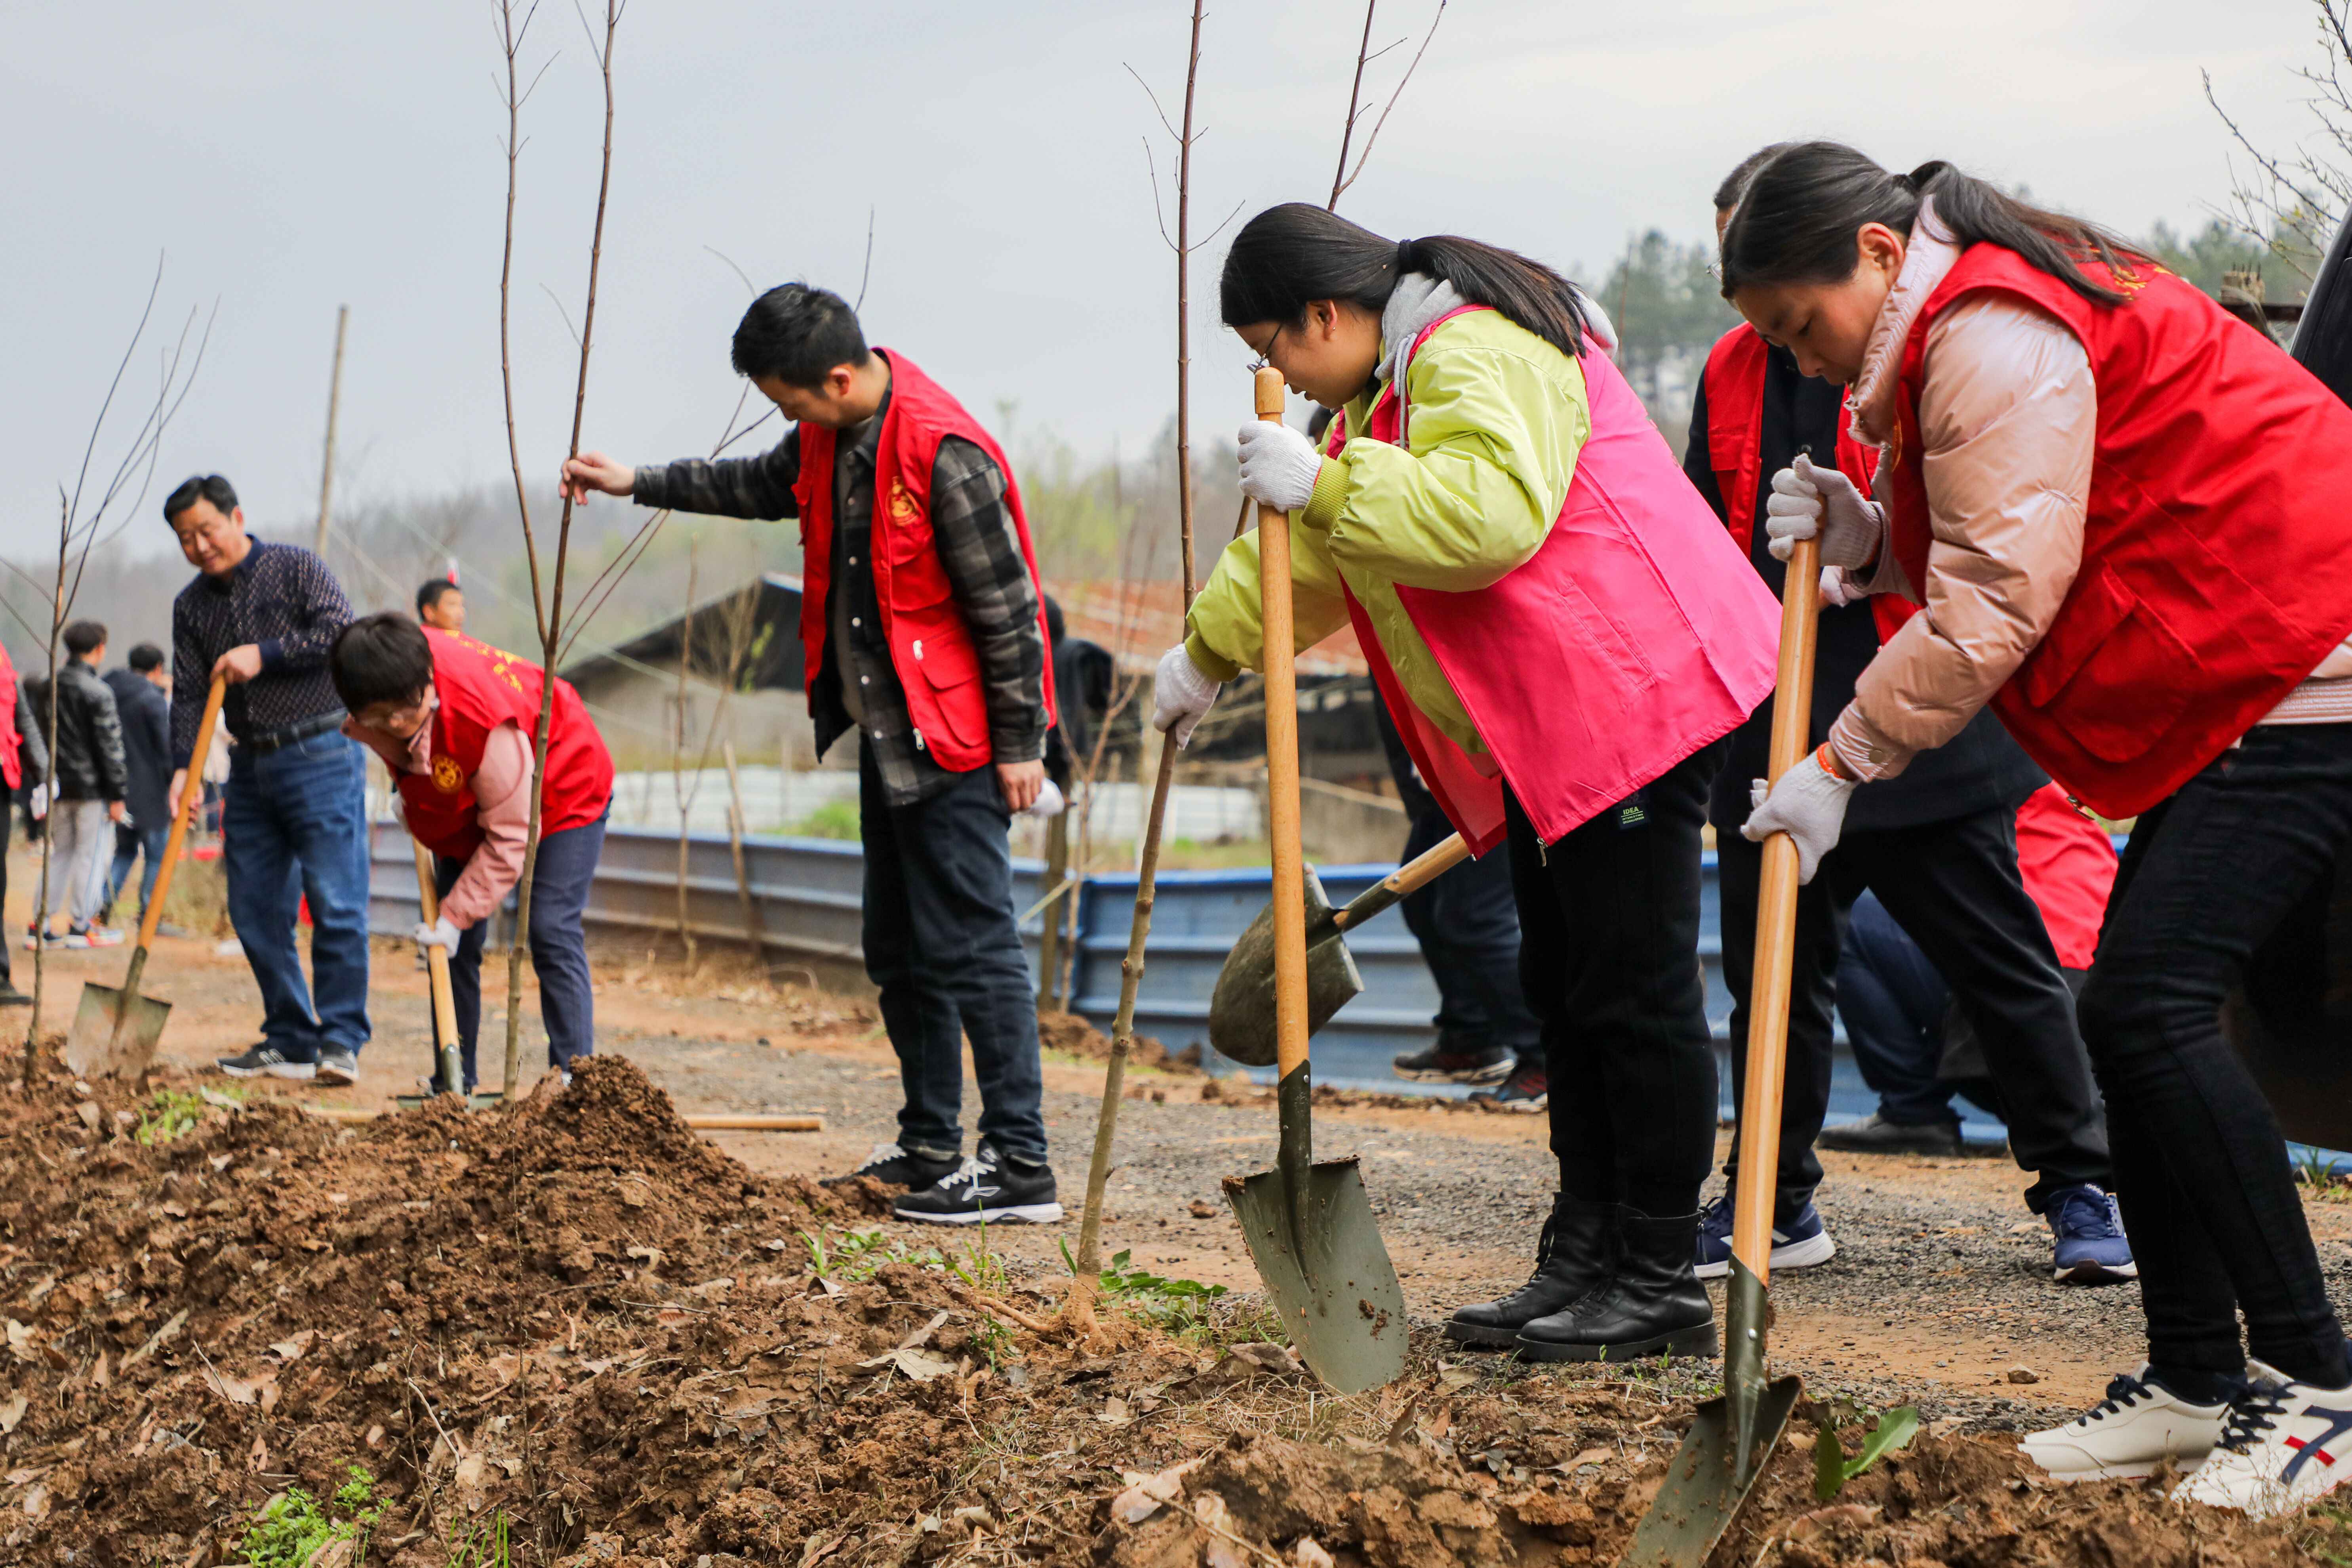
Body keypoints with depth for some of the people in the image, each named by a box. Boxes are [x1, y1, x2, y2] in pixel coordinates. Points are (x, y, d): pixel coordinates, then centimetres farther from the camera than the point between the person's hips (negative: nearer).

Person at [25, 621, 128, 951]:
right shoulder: (98, 693, -14)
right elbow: (109, 747, -13)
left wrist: (46, 781, 17)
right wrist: (117, 796, -9)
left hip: (58, 785, 6)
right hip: (92, 787, -6)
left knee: (61, 852, 15)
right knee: (91, 854, 3)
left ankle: (41, 925, 12)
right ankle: (81, 926, 4)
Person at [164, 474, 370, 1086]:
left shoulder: (296, 568, -1)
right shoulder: (191, 606, 12)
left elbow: (343, 633, -12)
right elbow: (189, 695, 7)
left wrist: (265, 654, -14)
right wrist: (183, 767, -7)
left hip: (321, 755, -6)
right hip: (250, 766, 6)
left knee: (336, 904, -10)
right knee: (254, 910, 5)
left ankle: (340, 1042, -6)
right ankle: (289, 1041, 14)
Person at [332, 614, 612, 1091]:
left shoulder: (487, 719, -44)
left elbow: (509, 837, -33)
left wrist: (456, 914, -29)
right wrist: (409, 789, 10)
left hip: (563, 791, -7)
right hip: (464, 802, 7)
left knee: (551, 932, -17)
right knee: (454, 944, 1)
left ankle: (573, 1080, -16)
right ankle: (454, 1085, 6)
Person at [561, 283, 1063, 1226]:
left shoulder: (943, 455, -22)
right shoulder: (829, 438, 6)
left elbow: (1005, 607, -19)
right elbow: (765, 484, 29)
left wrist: (1019, 744, -15)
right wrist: (639, 485, 33)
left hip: (955, 742, -10)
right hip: (886, 734, 10)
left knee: (970, 949, -10)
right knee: (900, 953, 14)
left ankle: (1020, 1166, -7)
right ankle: (929, 1148, 24)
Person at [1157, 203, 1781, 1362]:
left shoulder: (1477, 354, -16)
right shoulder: (1396, 384, 19)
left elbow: (1488, 515, -34)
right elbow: (1315, 551, 31)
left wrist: (1323, 482, -25)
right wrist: (1207, 652, 39)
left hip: (1631, 699, -11)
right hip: (1544, 737, 11)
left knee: (1635, 991, -7)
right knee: (1564, 988, 12)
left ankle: (1659, 1285, -1)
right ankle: (1583, 1257, 18)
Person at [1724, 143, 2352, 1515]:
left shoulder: (1994, 335, -15)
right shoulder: (1983, 321, 19)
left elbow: (1999, 605, -19)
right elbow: (2015, 548, 22)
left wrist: (1844, 762, -13)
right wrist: (1874, 541, 5)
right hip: (2234, 692, 11)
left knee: (2150, 1004, -17)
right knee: (2139, 1012, 8)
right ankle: (2195, 1377, 13)